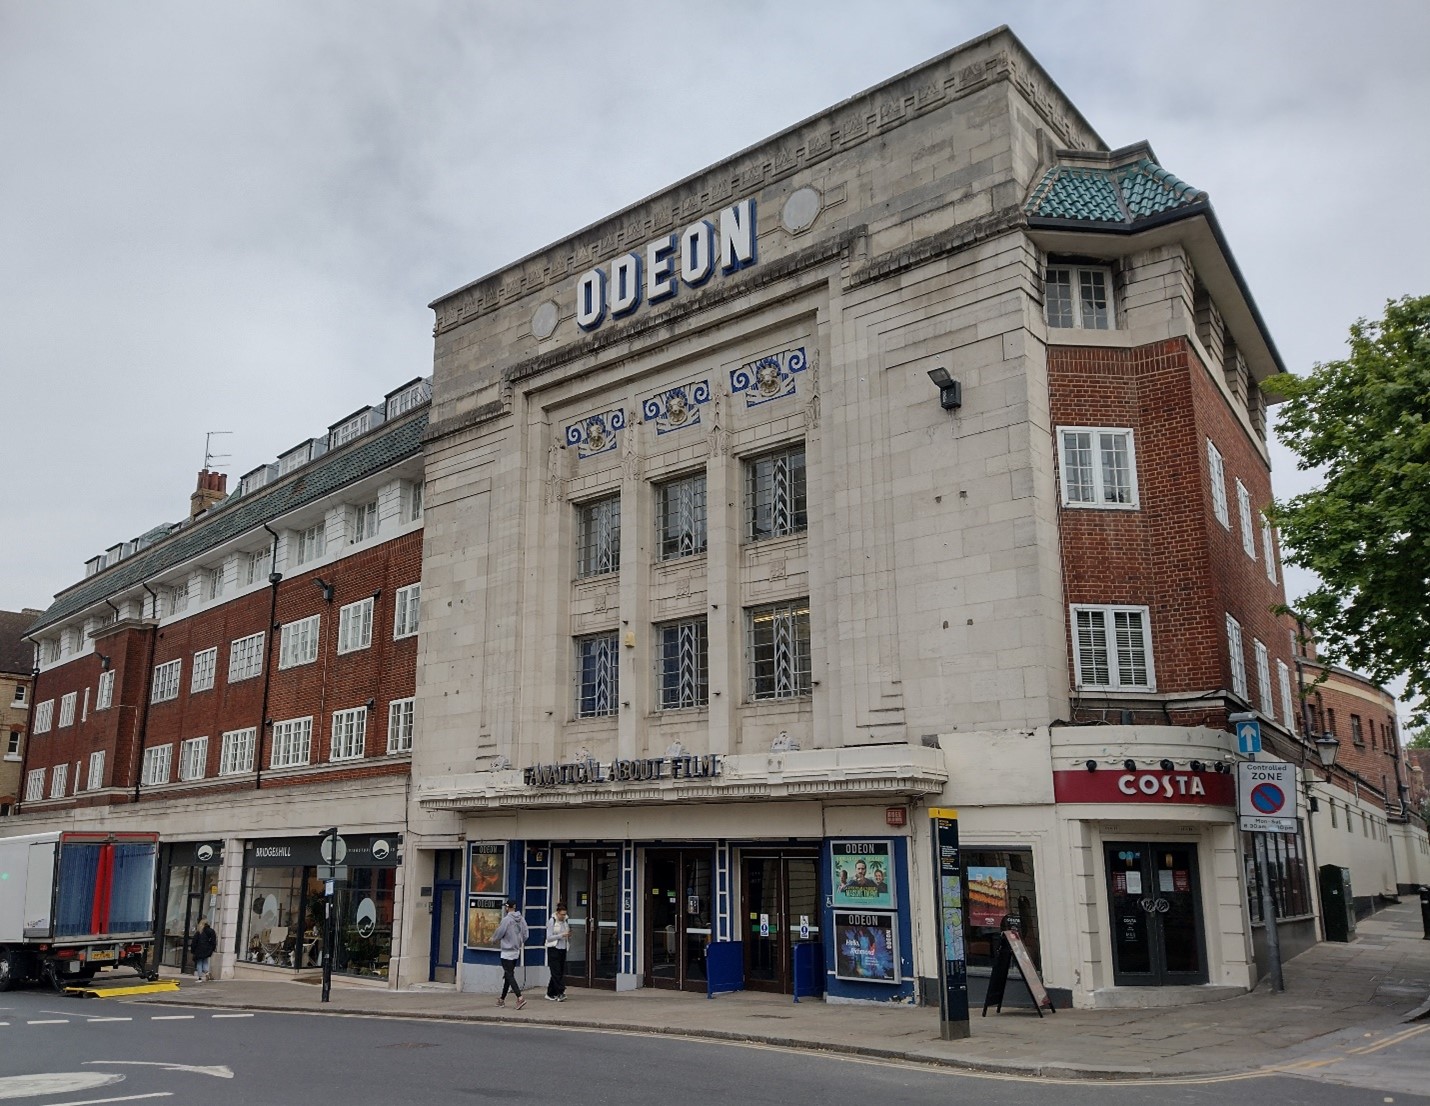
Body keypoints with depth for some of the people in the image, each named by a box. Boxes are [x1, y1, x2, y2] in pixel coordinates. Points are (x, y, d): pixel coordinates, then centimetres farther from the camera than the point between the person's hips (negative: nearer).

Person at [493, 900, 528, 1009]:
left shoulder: (506, 920, -17)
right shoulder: (521, 919, 1)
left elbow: (499, 934, -10)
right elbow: (526, 934, 4)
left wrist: (493, 938, 12)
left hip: (507, 952, -7)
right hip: (516, 952, 7)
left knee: (509, 976, -6)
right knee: (508, 975, 17)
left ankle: (520, 998, -18)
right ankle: (502, 999, 25)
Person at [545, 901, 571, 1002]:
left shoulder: (566, 921, 10)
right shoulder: (552, 922, -6)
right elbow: (549, 937, -11)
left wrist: (569, 936, -4)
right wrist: (561, 935, -20)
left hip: (563, 949, 6)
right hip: (553, 949, -6)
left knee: (561, 972, 6)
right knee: (556, 972, -10)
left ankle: (550, 994, 15)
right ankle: (560, 993, -12)